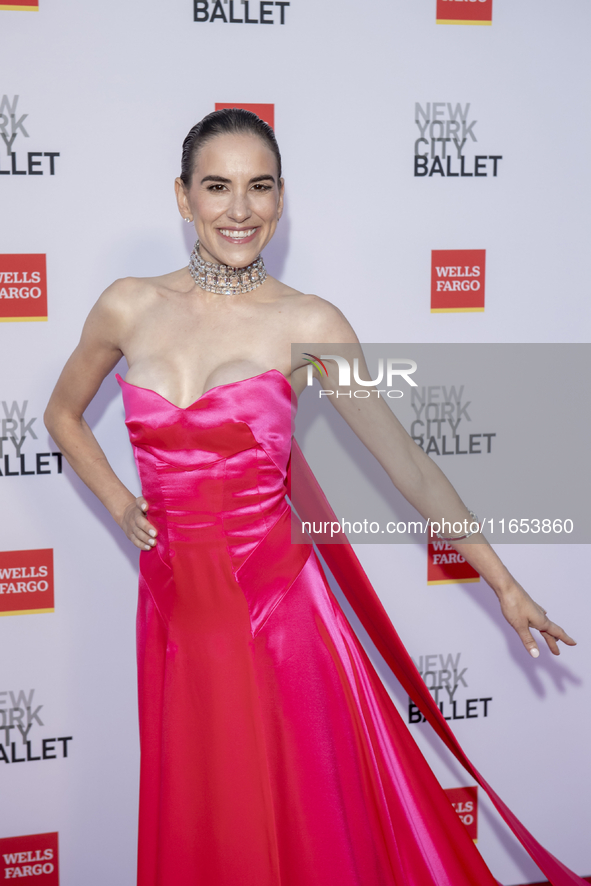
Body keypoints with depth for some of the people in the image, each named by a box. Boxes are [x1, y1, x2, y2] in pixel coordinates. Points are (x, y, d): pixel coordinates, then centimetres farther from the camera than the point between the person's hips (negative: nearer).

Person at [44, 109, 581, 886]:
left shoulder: (308, 324, -6)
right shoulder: (130, 308, 1)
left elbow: (405, 460, -4)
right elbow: (63, 414, 19)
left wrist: (506, 586, -2)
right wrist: (120, 505, 6)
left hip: (275, 600, -2)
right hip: (174, 604, 3)